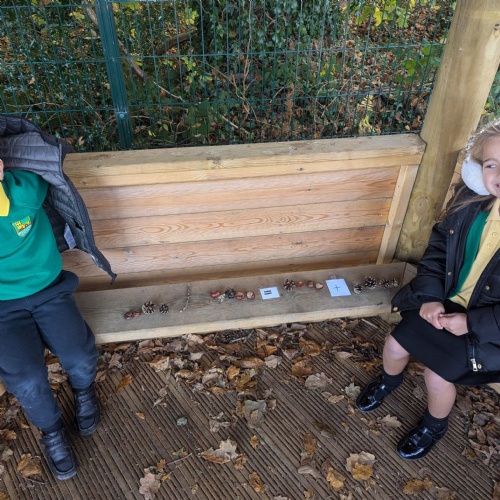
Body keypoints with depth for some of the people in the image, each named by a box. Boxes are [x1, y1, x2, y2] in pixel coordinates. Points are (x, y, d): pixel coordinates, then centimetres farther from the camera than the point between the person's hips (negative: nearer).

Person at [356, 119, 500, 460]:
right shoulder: (470, 201, -11)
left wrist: (471, 324, -21)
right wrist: (429, 297, -9)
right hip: (446, 303, 4)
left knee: (438, 375, -6)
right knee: (396, 344, 4)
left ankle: (434, 426, 29)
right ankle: (389, 381, 41)